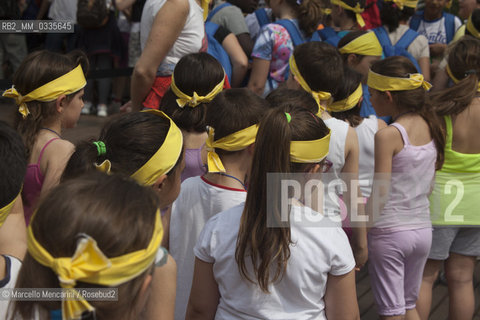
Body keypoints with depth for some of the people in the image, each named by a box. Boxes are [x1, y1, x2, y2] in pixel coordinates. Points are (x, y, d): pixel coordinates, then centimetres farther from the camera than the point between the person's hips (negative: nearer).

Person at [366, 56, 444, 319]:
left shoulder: (387, 135, -18)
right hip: (423, 228, 7)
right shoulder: (430, 127, 2)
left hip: (389, 233, -6)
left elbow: (379, 197, -18)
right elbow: (429, 186, 10)